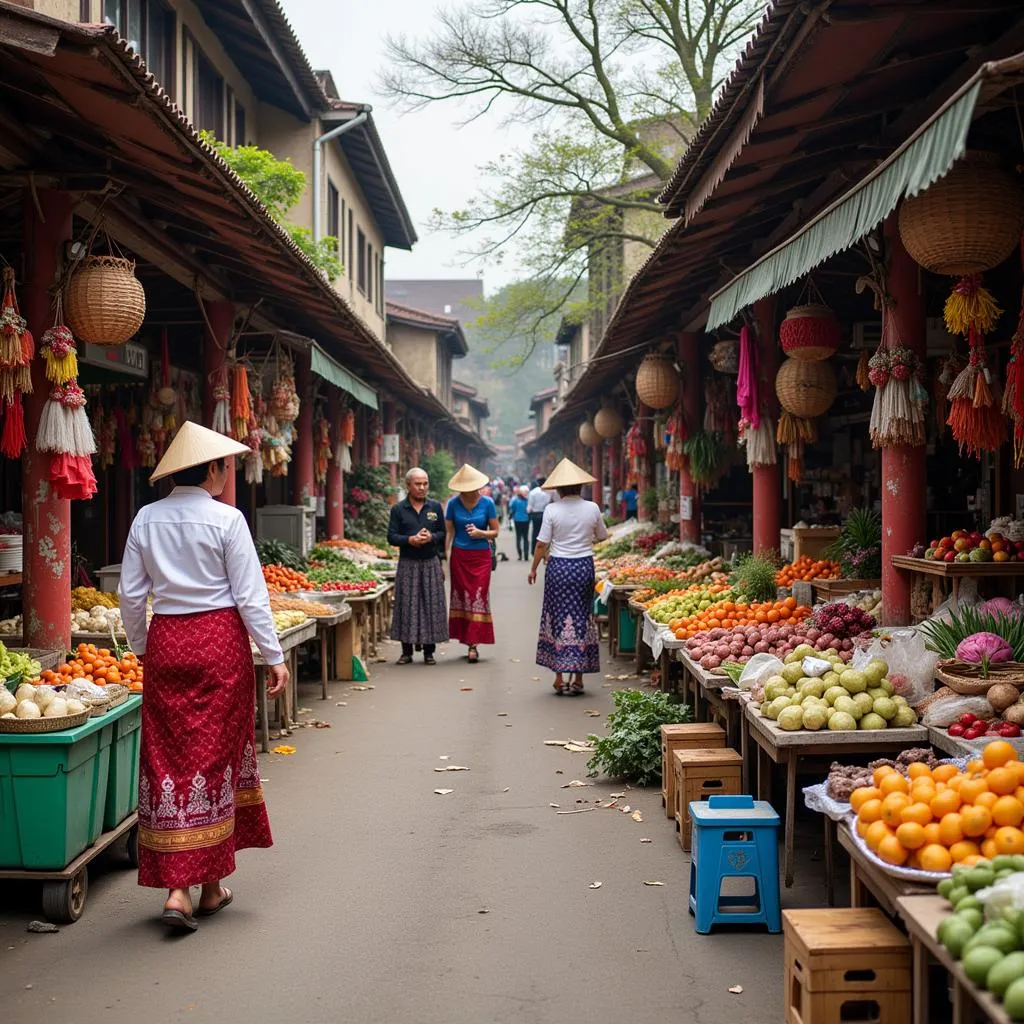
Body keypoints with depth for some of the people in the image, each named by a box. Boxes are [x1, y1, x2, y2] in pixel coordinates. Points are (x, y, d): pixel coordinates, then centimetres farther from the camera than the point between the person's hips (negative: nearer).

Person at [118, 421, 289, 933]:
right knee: (214, 756, 8)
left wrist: (142, 649, 19)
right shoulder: (226, 518, -9)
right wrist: (274, 656, -2)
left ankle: (176, 888, 1)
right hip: (219, 641, -3)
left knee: (167, 756, 7)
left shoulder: (147, 518, 3)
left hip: (166, 642, 3)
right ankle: (210, 885, 17)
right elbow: (249, 595, -9)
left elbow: (131, 595, 6)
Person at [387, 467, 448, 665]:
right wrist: (410, 540, -17)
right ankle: (407, 651, 8)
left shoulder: (435, 507, 8)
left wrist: (431, 537, -12)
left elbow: (443, 533, 9)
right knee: (406, 606, -1)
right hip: (407, 565, -1)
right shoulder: (398, 509, 3)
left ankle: (429, 651, 9)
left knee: (432, 605, 1)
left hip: (431, 563, 1)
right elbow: (391, 537, -1)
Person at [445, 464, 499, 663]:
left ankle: (473, 644, -7)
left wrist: (481, 533, -18)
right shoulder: (453, 504, -1)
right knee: (461, 597, 4)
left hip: (480, 556, -2)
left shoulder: (487, 503, -5)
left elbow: (495, 532, 2)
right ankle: (470, 642, 12)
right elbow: (448, 532, 4)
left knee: (478, 597, -6)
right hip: (459, 556, 2)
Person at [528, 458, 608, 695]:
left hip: (558, 567, -2)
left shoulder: (552, 510, -9)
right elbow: (602, 536, 12)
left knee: (558, 619, 7)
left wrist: (533, 568, 6)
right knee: (582, 619, 9)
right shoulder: (592, 508, -2)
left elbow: (542, 544, -7)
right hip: (584, 566, 2)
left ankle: (559, 678, 9)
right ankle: (578, 679, 12)